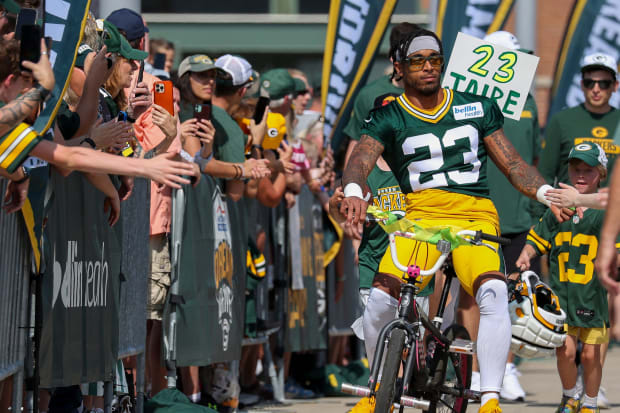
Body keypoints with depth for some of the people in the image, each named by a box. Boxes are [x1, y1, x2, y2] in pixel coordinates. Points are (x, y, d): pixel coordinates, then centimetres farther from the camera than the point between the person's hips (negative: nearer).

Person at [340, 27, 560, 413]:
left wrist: (547, 193, -5)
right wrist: (353, 192, -30)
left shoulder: (476, 107, 15)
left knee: (494, 293, -30)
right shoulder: (388, 118, 10)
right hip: (420, 218, 0)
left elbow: (514, 164, 15)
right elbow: (360, 160, -7)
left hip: (475, 216, 0)